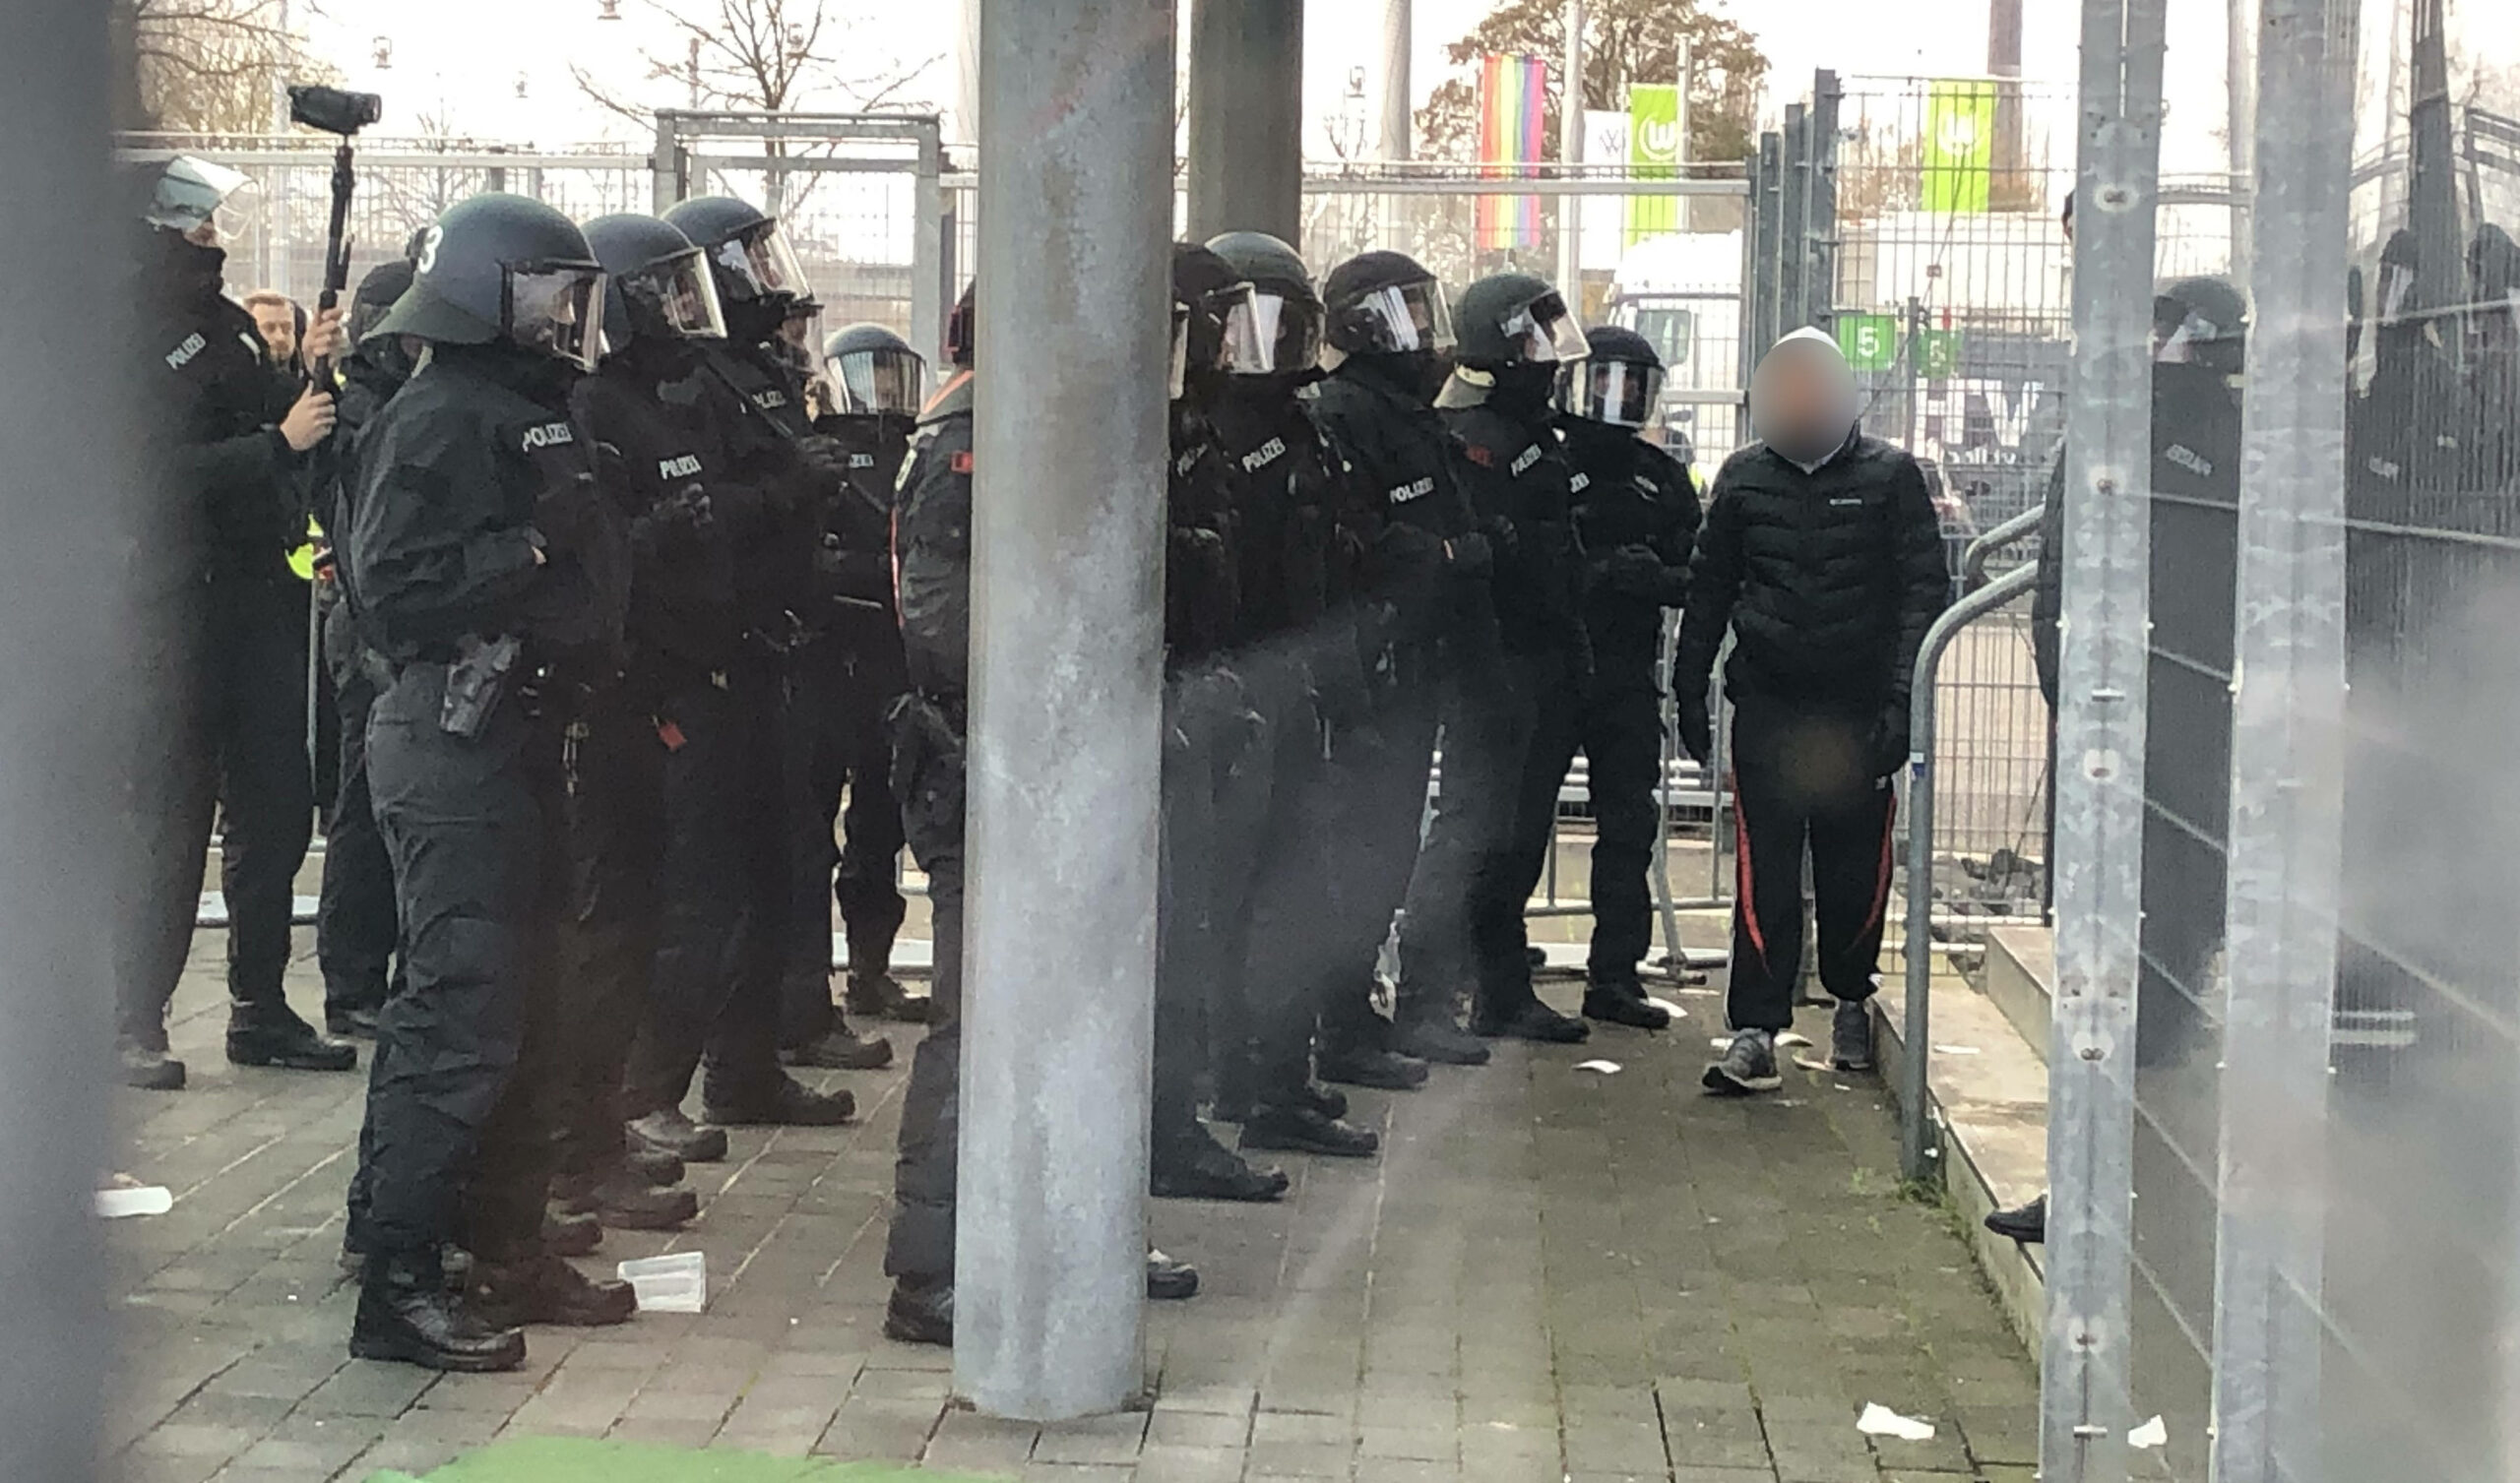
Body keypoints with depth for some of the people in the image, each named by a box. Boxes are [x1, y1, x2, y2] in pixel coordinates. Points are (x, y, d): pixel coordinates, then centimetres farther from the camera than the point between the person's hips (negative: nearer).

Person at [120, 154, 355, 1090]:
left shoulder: (222, 321, 15)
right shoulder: (135, 342, -12)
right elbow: (171, 472, -22)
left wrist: (306, 376, 4)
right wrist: (280, 440, -22)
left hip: (259, 592, 8)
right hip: (181, 605, -8)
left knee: (276, 807, 10)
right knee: (174, 819, -3)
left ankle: (261, 1010, 20)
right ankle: (136, 1022, 6)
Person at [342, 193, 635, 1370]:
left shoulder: (536, 412, 17)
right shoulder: (437, 419, -13)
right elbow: (392, 590, -22)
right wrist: (532, 543, -22)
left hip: (518, 732, 10)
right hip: (450, 737, -10)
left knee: (520, 1008, 15)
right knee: (459, 1015, -10)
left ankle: (506, 1246, 25)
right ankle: (396, 1284, -5)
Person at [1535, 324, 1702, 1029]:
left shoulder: (1663, 480, 12)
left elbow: (1695, 578, 9)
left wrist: (1656, 578, -13)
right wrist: (1602, 571, -23)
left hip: (1628, 679, 5)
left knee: (1630, 826, 6)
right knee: (1522, 819, -2)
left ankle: (1615, 975, 14)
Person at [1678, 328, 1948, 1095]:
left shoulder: (1890, 476, 1)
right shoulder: (1745, 477, 8)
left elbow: (1924, 591, -1)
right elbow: (1708, 591, 16)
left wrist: (1902, 699, -10)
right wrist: (1690, 693, 12)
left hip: (1859, 708, -1)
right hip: (1767, 706, 1)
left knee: (1856, 869, 6)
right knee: (1765, 873, -5)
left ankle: (1852, 1003, 28)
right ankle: (1756, 1031, -6)